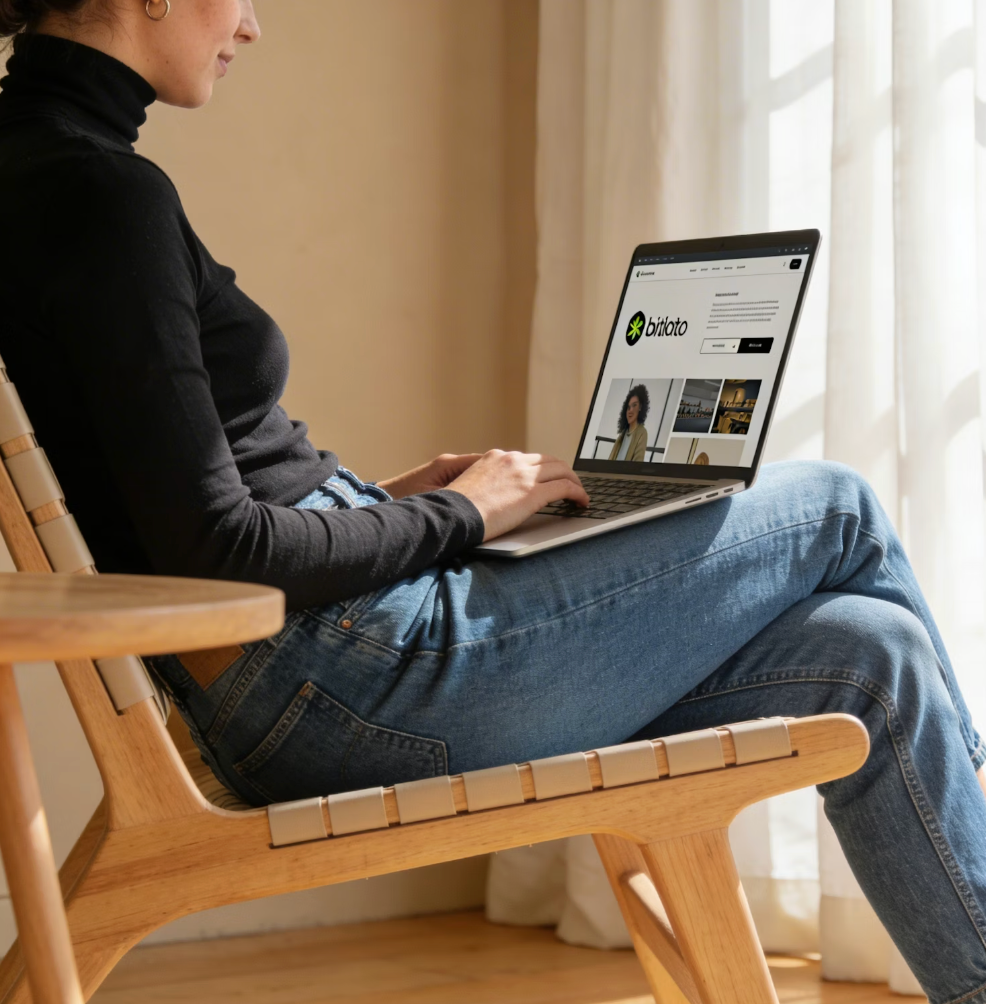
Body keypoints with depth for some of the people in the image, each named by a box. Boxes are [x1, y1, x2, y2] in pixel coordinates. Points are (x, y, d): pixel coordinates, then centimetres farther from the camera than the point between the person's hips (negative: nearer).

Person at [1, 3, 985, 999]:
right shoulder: (99, 192, -18)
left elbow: (173, 507, 18)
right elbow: (218, 552, -21)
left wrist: (379, 503, 13)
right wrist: (453, 516, -6)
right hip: (340, 676, -10)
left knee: (866, 657, 6)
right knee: (839, 513, 5)